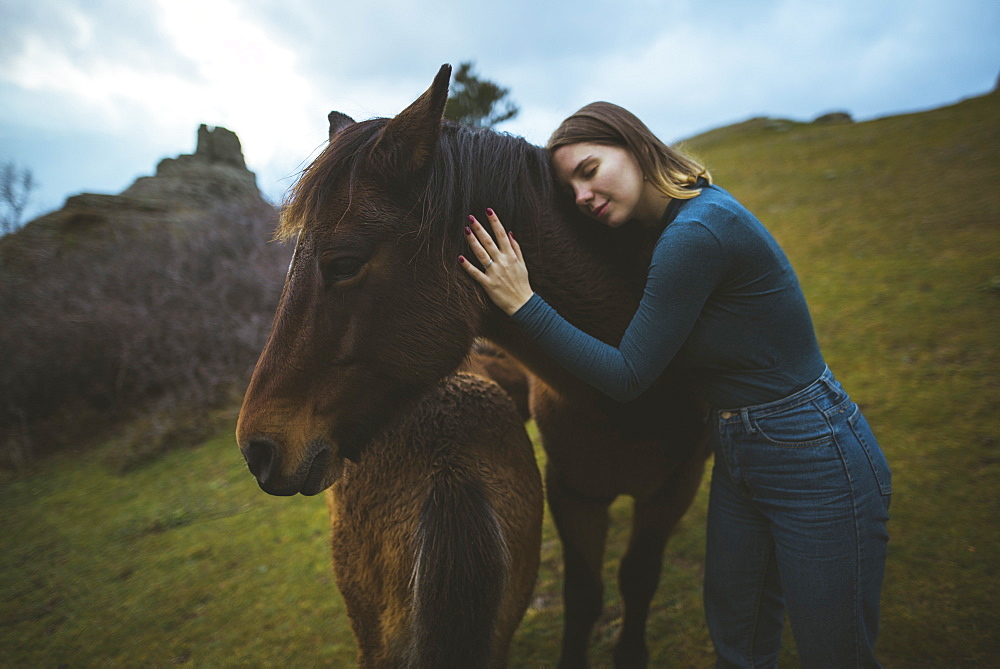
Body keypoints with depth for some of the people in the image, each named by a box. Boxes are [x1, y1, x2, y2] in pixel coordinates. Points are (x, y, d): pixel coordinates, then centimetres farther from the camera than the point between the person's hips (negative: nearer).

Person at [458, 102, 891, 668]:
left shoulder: (697, 233, -26)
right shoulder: (693, 212, 3)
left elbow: (627, 377, -21)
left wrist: (523, 303, -20)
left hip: (815, 465, -9)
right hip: (738, 456, 9)